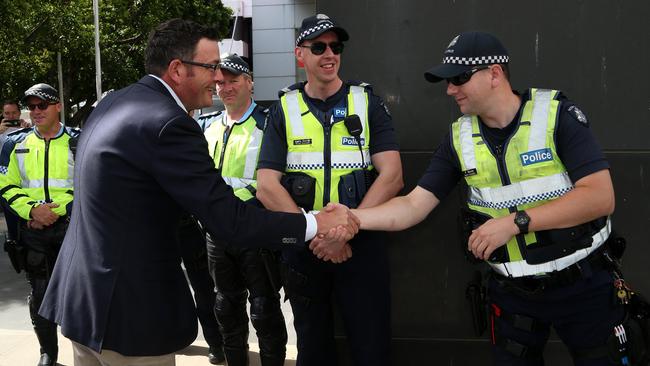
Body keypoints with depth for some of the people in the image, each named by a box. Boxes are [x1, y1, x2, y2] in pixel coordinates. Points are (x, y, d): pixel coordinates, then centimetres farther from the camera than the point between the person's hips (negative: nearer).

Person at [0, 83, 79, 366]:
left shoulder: (76, 142, -1)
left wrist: (57, 210, -14)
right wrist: (32, 209, -10)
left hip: (71, 225, -2)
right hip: (32, 230, 3)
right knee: (39, 294, 8)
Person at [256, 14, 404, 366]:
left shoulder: (368, 103, 0)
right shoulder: (284, 110, 2)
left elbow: (392, 175, -9)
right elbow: (267, 187, -6)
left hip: (361, 244, -1)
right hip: (302, 247, 2)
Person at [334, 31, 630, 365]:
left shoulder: (556, 114, -14)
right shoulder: (458, 138, -1)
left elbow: (601, 197, -21)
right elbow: (415, 206, -2)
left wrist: (515, 222, -25)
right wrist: (353, 218, -17)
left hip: (581, 284, -3)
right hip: (511, 293, 3)